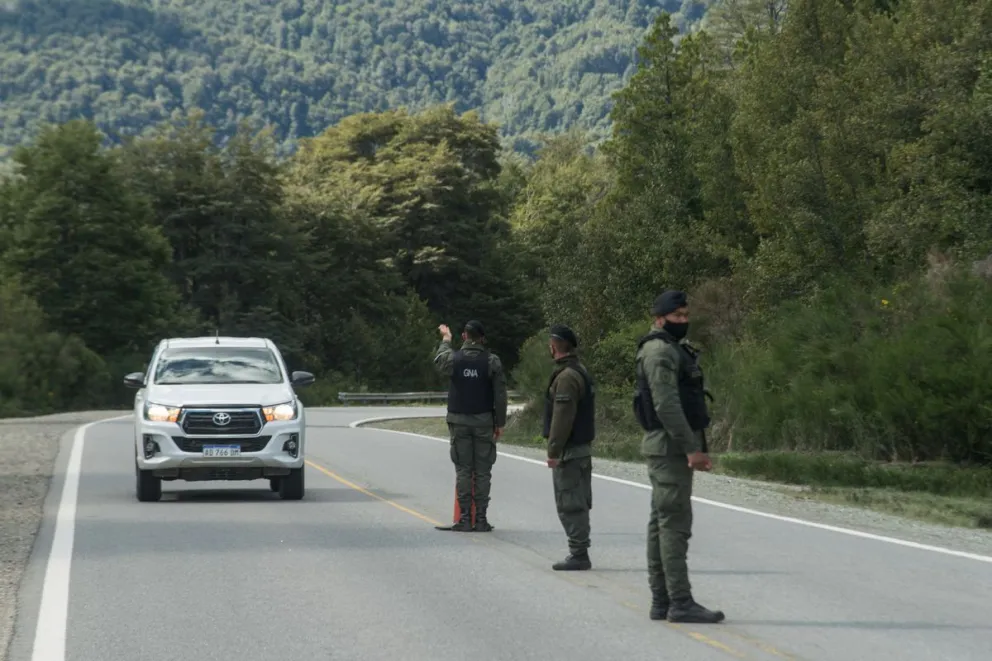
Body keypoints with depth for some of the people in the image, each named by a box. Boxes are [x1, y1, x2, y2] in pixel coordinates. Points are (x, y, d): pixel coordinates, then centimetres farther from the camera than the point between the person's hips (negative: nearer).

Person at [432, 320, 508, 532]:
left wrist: (446, 340, 39)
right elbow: (500, 395, -4)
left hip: (459, 421, 1)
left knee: (463, 470, 4)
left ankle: (465, 518, 0)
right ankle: (481, 518, 1)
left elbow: (439, 361, 23)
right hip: (484, 421, -1)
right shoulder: (492, 361, -4)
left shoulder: (454, 359, -2)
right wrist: (500, 423, 4)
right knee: (482, 471, 3)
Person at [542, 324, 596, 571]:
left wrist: (554, 451, -20)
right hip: (583, 447, 10)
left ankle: (578, 554, -6)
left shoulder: (566, 377, -17)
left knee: (569, 504, -7)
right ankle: (579, 553, 18)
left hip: (569, 450, -10)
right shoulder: (581, 372, 15)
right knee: (579, 503, 13)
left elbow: (562, 418, -22)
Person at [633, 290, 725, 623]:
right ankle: (680, 602, -13)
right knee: (675, 524, -11)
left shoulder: (673, 350, 20)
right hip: (670, 447, -11)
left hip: (671, 449, 11)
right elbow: (666, 405, -21)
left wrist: (693, 447, 20)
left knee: (661, 524, 10)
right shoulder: (660, 351, -13)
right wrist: (692, 448, -23)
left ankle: (661, 601, 13)